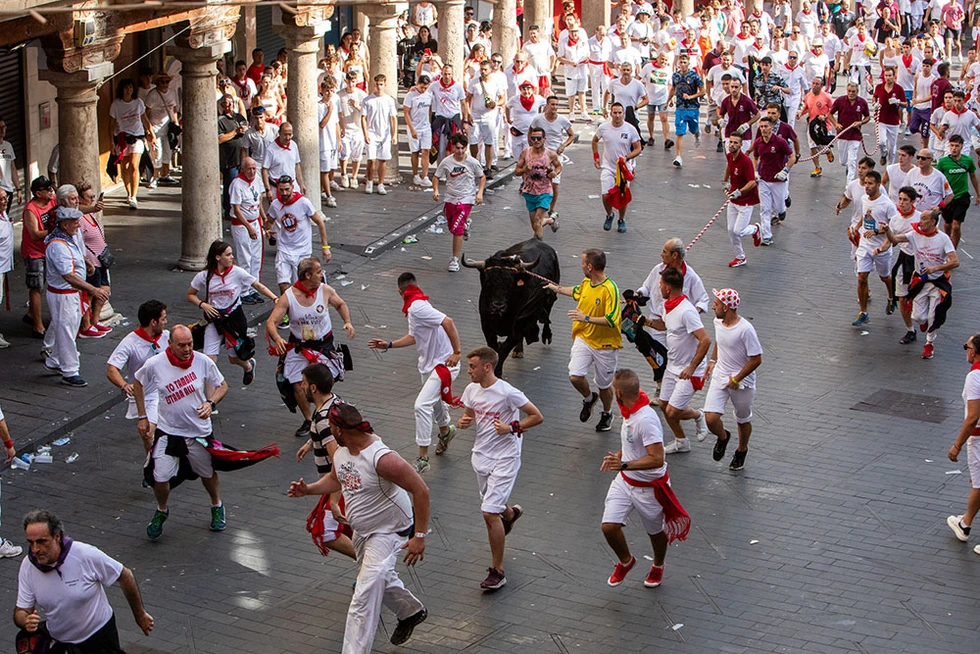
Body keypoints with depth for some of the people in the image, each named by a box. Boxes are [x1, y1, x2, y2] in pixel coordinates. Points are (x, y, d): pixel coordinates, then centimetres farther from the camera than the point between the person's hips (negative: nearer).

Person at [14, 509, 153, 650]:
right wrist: (26, 622, -34)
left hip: (98, 635, -3)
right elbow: (21, 611, -8)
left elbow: (125, 576, -12)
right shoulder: (27, 567, -15)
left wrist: (140, 615, -2)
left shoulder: (86, 555, -25)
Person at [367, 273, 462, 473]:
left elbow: (447, 322, -35)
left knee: (422, 405, -17)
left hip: (443, 364, -10)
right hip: (428, 364, 10)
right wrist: (389, 345, 18)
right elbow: (414, 337, 19)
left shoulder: (418, 307, -25)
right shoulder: (413, 308, 6)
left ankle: (423, 458, -12)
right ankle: (445, 430, 58)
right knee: (434, 401, 28)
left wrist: (456, 352, -34)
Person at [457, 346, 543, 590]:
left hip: (504, 459, -7)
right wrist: (464, 423, -7)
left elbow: (537, 417, -13)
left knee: (490, 513, -13)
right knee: (492, 506, 24)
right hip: (481, 456, 7)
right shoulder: (471, 389, 0)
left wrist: (511, 428, -23)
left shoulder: (507, 393, -21)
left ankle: (497, 571, -2)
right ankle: (511, 514, 62)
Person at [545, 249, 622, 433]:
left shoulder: (610, 289, -23)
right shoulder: (586, 282, 1)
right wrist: (558, 289, 41)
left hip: (605, 345, -5)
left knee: (604, 385, 10)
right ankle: (589, 399, 21)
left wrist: (586, 318, -32)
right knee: (575, 376, -12)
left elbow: (611, 320, -28)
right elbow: (577, 292, 27)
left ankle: (607, 414, 39)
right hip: (584, 339, 5)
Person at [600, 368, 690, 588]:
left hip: (648, 487, -7)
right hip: (624, 481, 7)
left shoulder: (646, 420, -32)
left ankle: (658, 566, 45)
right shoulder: (629, 412, -3)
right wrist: (617, 456, 16)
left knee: (655, 532, 16)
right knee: (609, 526, -3)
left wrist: (624, 465, -40)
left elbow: (657, 459, -35)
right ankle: (625, 561, 25)